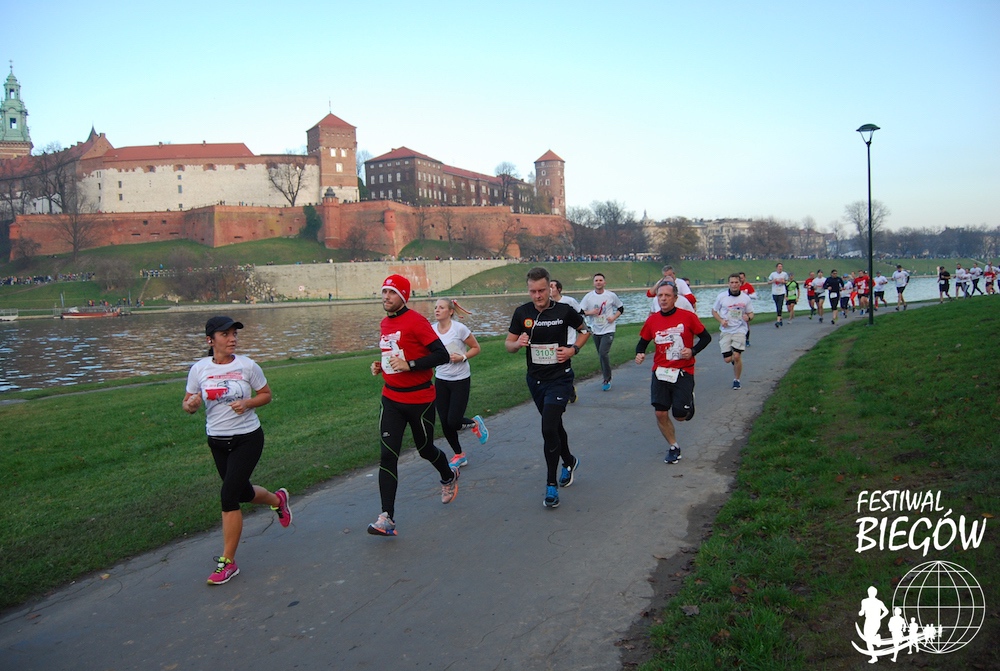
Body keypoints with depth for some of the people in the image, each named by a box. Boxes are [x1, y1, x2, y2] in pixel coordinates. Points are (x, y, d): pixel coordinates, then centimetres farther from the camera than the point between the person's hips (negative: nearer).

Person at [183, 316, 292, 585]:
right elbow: (187, 404, 3)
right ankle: (277, 499, 52)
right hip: (217, 441, 4)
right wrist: (191, 404, -21)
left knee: (228, 495, -12)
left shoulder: (247, 365, -9)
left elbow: (266, 395, 2)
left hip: (248, 439, -4)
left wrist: (248, 403, -18)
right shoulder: (199, 369, -3)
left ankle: (228, 562, 1)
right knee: (243, 493, 17)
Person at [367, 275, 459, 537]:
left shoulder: (416, 321, -15)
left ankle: (449, 477, 47)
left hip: (420, 400, -5)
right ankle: (387, 518, -6)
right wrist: (380, 366, 6)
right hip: (391, 399, 6)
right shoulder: (384, 324, 9)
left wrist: (408, 365, -26)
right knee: (387, 455, -6)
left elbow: (442, 355, -20)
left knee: (425, 449, 13)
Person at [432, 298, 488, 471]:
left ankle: (475, 423, 25)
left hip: (460, 380, -4)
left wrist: (462, 357, -18)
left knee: (453, 422, -9)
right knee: (445, 423, 4)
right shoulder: (431, 329, -1)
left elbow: (476, 348, -3)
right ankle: (459, 456, 25)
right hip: (441, 380, 4)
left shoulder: (459, 328, -13)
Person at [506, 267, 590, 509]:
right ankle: (569, 462, 48)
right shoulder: (522, 312, -4)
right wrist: (517, 343, -19)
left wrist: (573, 349, -8)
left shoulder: (564, 311, -10)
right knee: (554, 425, 21)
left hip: (559, 379, -4)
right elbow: (508, 343, 4)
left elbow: (584, 329, 8)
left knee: (548, 429, -15)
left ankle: (552, 486, -2)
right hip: (535, 380, 4)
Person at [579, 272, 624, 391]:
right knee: (601, 355, 12)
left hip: (608, 330, -3)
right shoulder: (588, 297, 0)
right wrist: (590, 312, -16)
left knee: (604, 353, -16)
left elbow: (621, 308, 9)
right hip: (595, 330, 3)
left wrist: (614, 317, -7)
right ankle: (607, 378, 28)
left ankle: (607, 380, -3)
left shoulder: (611, 295, -3)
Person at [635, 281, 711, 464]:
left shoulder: (688, 317, -8)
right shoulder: (652, 320, 0)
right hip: (660, 372, 3)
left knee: (680, 415, -3)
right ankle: (673, 447, 22)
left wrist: (692, 351, -15)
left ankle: (688, 401, 34)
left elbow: (706, 337, 1)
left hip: (683, 372, -3)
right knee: (660, 413, -1)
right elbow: (643, 342, 11)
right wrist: (639, 353, -10)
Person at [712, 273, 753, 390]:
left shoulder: (745, 298, 0)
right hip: (725, 331, 1)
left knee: (737, 356, -12)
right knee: (727, 359, -3)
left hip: (740, 330, -1)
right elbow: (714, 311, 7)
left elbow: (751, 313, 11)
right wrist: (721, 320, -10)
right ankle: (735, 360, 36)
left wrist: (748, 317, -13)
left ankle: (737, 380, 9)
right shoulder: (722, 296, -2)